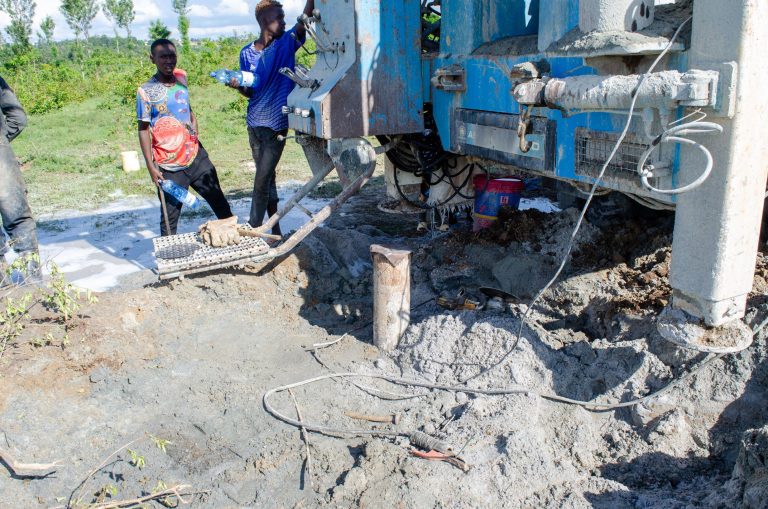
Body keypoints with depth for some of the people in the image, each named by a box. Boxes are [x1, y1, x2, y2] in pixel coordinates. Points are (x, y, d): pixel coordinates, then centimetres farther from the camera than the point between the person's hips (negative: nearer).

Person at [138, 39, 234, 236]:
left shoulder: (181, 81, 8)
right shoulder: (146, 92, -7)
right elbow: (143, 130, -6)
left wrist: (195, 132, 10)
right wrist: (151, 166, -11)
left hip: (197, 157, 5)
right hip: (170, 167, -5)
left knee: (221, 204, 12)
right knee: (170, 217, 3)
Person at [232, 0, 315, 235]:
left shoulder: (287, 43, -2)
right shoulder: (247, 53, 6)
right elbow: (250, 92, 11)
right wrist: (238, 86, -10)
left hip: (276, 126, -4)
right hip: (254, 123, 4)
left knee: (262, 181, -7)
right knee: (266, 177, 11)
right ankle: (274, 228, 22)